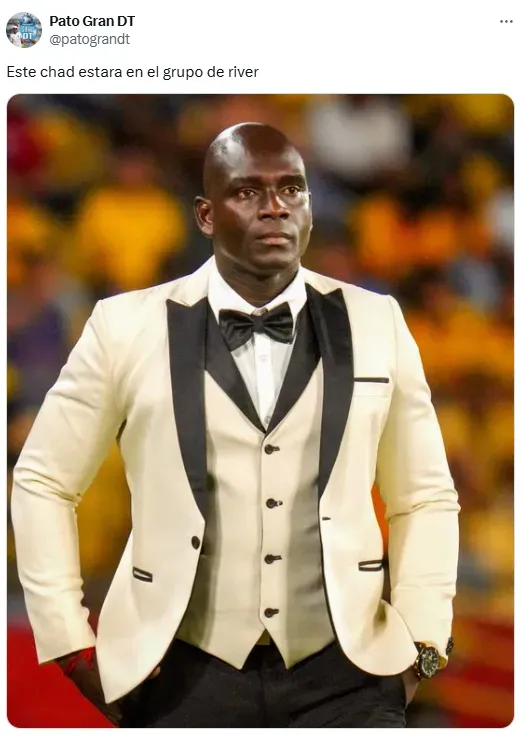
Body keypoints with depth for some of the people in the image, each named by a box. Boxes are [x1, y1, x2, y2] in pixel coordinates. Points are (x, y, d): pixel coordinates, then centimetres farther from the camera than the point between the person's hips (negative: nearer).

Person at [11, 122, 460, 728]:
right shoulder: (129, 328, -1)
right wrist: (73, 646, 2)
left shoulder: (375, 324, 4)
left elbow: (426, 497, 11)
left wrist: (421, 643, 3)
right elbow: (42, 482, 6)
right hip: (184, 675, -1)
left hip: (342, 675, 1)